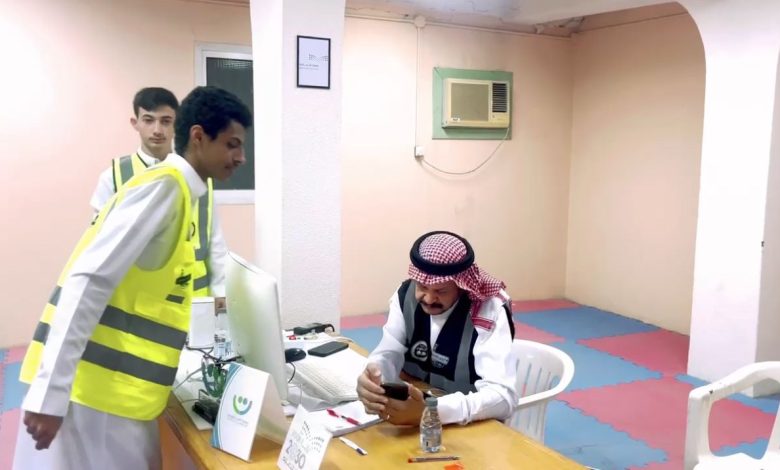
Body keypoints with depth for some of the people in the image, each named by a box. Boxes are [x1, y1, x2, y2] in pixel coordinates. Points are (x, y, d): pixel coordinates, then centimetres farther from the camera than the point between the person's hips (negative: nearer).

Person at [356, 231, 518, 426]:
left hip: (470, 426, -3)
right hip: (411, 411, 4)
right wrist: (373, 378, -30)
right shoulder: (406, 294, -6)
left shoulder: (489, 311, -20)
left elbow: (502, 396, -27)